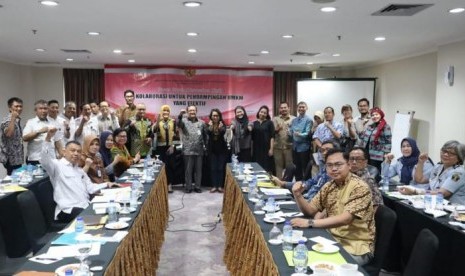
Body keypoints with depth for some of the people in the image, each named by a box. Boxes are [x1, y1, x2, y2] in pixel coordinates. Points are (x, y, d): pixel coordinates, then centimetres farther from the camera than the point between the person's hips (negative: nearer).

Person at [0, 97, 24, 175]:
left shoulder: (17, 120, 13)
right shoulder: (7, 120, -13)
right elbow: (8, 134, -35)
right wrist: (13, 118, -32)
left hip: (17, 158, 9)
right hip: (11, 158, -9)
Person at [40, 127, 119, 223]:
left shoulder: (80, 170, 27)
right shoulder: (57, 165, 3)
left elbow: (90, 188, 25)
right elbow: (45, 159, -18)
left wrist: (106, 185, 10)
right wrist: (48, 139, -32)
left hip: (86, 207, 8)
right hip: (68, 210, -8)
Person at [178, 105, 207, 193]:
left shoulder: (201, 122, 10)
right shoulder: (184, 121, 3)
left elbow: (205, 135, 13)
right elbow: (178, 124, -20)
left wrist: (206, 146, 8)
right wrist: (180, 115, -39)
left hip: (199, 151, 2)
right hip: (188, 151, -2)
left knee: (198, 170, 8)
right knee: (188, 170, 4)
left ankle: (197, 187, 18)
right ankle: (188, 187, 12)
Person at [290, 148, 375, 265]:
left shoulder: (360, 187, -17)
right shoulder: (329, 186, 5)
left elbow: (345, 219, -27)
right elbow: (310, 211, 7)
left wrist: (309, 223, -31)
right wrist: (298, 195, -12)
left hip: (356, 246, -6)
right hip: (333, 239, 6)